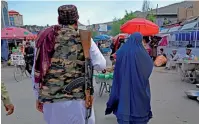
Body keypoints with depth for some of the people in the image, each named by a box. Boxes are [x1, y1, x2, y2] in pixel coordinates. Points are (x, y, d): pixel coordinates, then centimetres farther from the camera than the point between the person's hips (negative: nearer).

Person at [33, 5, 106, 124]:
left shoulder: (44, 37, 7)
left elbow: (37, 72, 9)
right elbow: (101, 65, -6)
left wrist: (39, 96, 19)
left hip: (49, 99, 4)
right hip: (75, 99, -3)